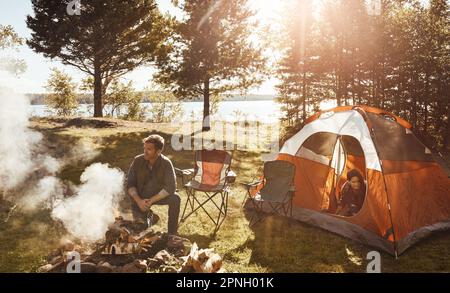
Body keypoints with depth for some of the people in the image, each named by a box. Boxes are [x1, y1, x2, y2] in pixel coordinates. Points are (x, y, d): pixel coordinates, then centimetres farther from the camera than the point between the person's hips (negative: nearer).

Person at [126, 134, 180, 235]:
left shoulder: (166, 163, -18)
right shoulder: (138, 161, -14)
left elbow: (170, 187, -22)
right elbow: (130, 184, -9)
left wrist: (151, 200, -28)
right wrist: (139, 201, -24)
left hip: (159, 196, 0)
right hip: (139, 199, 0)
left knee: (175, 199, -28)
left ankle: (171, 234, -12)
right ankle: (147, 216, 21)